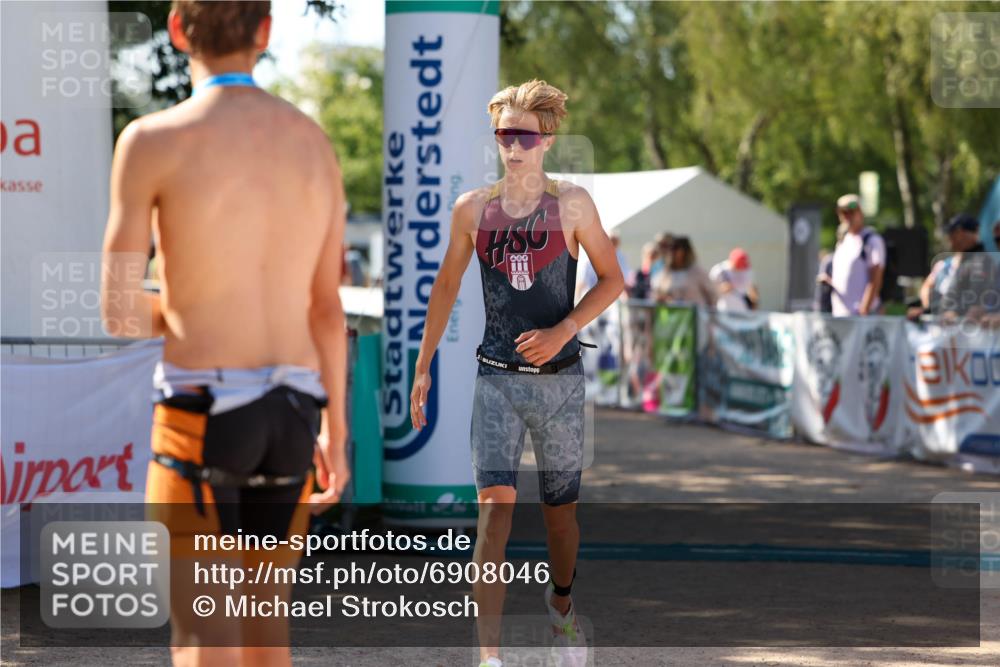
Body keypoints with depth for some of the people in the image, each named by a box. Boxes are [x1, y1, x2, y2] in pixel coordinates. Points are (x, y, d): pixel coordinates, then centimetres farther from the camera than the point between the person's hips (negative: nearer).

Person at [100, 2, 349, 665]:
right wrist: (335, 434, 18)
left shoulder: (152, 140, -8)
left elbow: (119, 311, -8)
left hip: (200, 410, -5)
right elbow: (328, 307, 11)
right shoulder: (314, 143, 7)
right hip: (292, 411, 5)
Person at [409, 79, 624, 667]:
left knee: (561, 507, 13)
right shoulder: (473, 209, 3)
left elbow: (613, 279, 3)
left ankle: (562, 602, 43)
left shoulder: (572, 204, -2)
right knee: (495, 503, -14)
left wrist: (563, 330, -11)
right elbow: (447, 287, 15)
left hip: (559, 377, 0)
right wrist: (423, 368, 15)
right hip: (497, 379, 0)